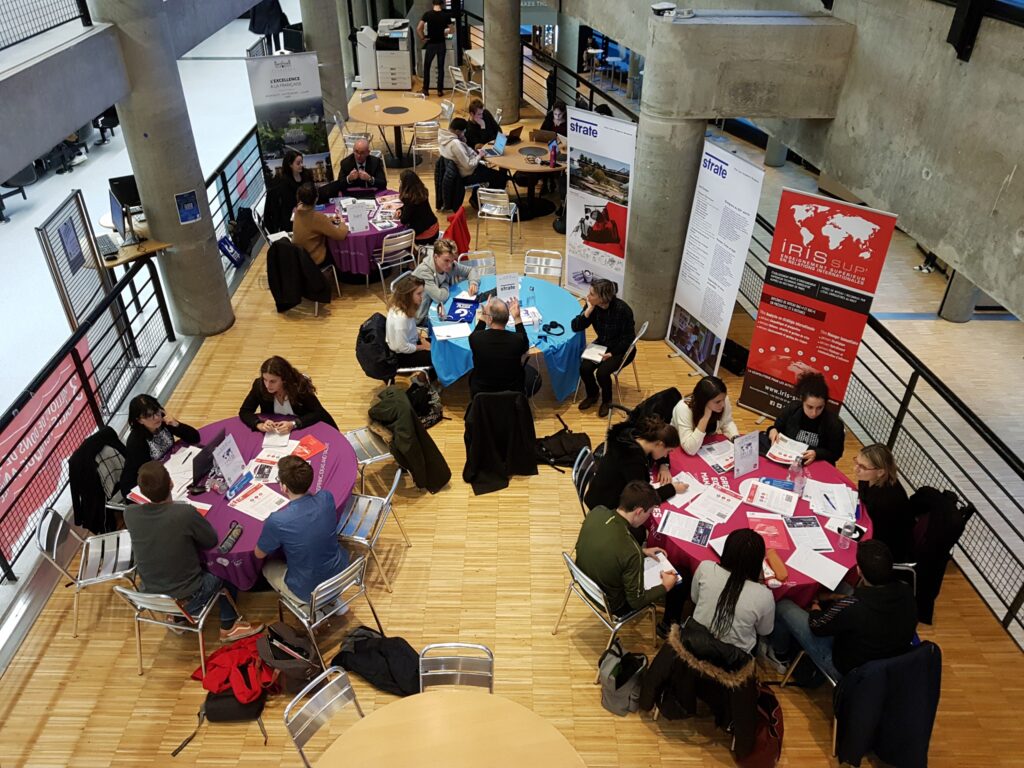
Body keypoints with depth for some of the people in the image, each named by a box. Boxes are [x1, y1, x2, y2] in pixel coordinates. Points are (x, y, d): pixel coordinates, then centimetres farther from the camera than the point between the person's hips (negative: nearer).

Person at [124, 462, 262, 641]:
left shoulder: (129, 514, -16)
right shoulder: (185, 512, -29)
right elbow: (212, 541, -11)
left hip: (150, 597, 5)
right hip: (186, 600, -4)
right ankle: (229, 626, 29)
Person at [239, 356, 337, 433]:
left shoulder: (300, 386, -26)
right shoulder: (259, 385, -18)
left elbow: (318, 412, -22)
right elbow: (244, 412, -11)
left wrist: (293, 424, -37)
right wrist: (260, 425, -32)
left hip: (305, 429, -2)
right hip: (275, 433, 2)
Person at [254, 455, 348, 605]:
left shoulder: (277, 521, -30)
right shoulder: (327, 498, -17)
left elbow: (259, 554, -9)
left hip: (309, 592, -4)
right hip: (339, 576, 4)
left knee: (268, 566, 25)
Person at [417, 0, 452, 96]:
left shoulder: (427, 14, -9)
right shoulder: (446, 15, -5)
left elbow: (418, 29, -15)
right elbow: (451, 30, 3)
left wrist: (422, 38, 0)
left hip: (431, 44, -1)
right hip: (441, 44, 1)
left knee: (426, 67, 12)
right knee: (440, 68, 10)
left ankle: (426, 90, 13)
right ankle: (440, 90, 11)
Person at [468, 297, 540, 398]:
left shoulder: (475, 338, -22)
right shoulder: (518, 340, -23)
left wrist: (483, 316, 6)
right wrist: (517, 317, 3)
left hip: (481, 393, 1)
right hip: (514, 394, 0)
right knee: (532, 372, 27)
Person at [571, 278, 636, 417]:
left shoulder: (622, 309, -26)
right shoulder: (593, 306, -13)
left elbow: (628, 338, -17)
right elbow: (575, 327, -15)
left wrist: (612, 353, -24)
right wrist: (588, 310, -27)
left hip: (621, 349, -4)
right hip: (601, 344, 5)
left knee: (602, 372, -25)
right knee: (584, 368, -19)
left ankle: (607, 400, 7)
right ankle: (592, 395, 12)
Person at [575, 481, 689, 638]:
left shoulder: (596, 512, -21)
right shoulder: (631, 552, -38)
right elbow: (636, 601, -22)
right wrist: (665, 587, -7)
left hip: (586, 582, 6)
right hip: (613, 604, -6)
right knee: (681, 580, 10)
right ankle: (668, 626, 36)